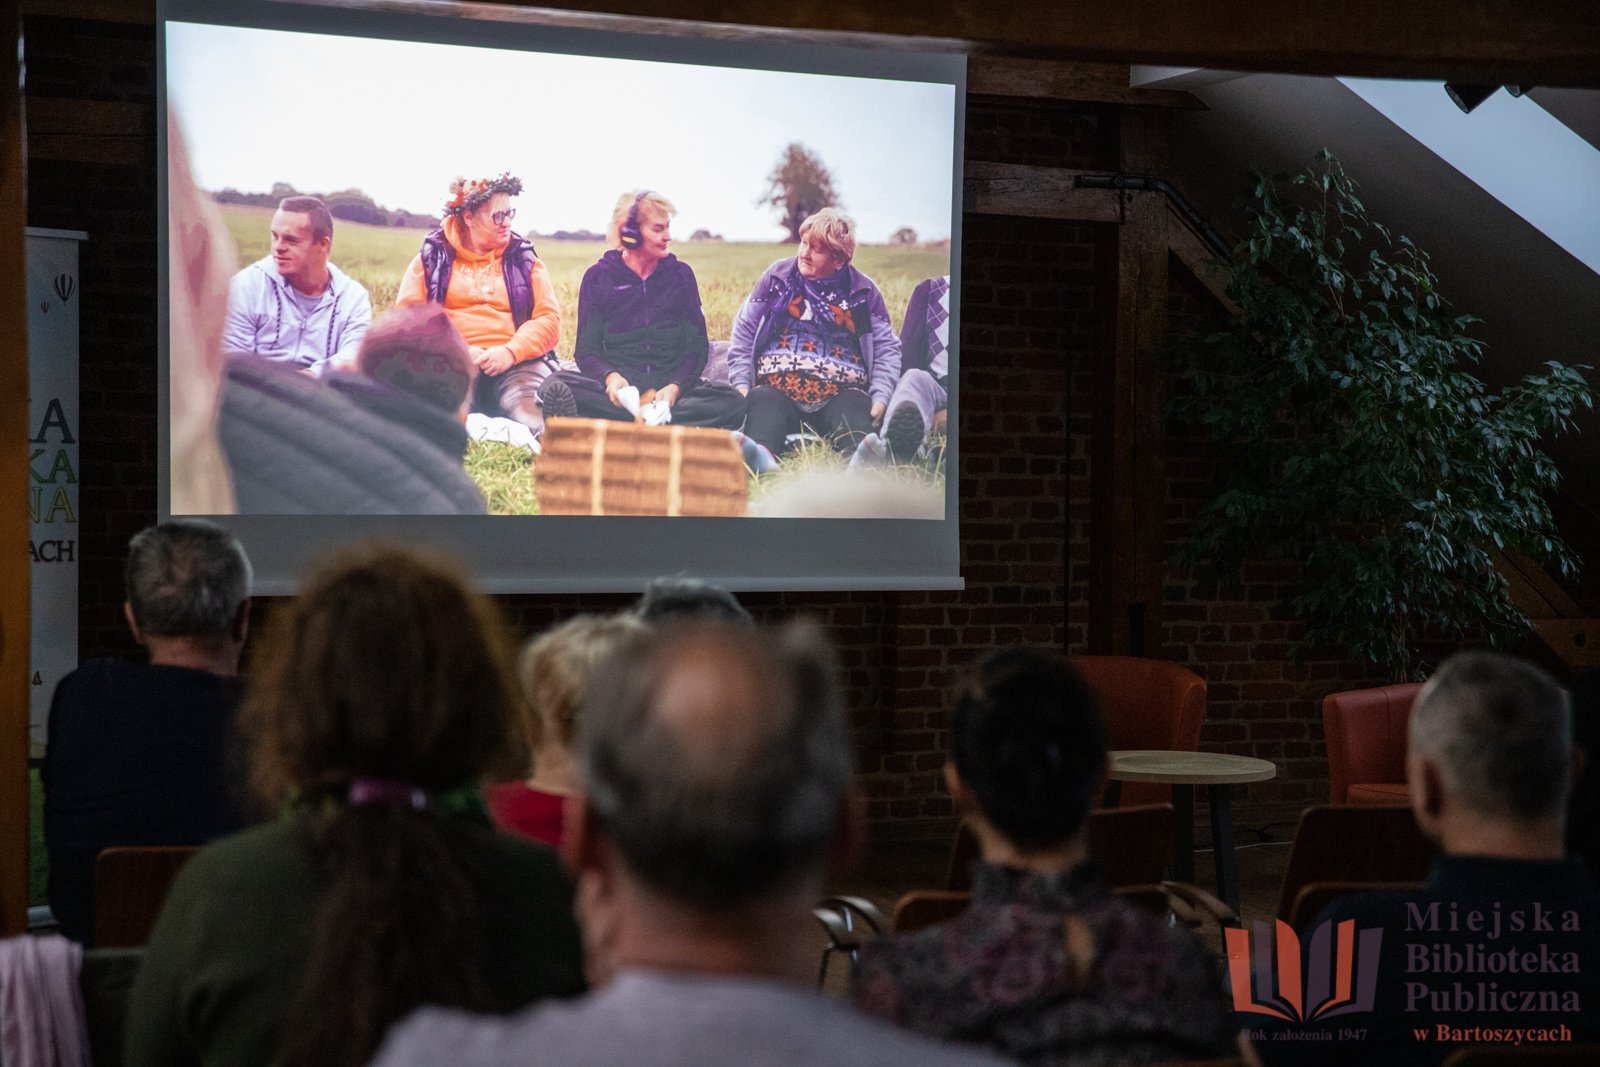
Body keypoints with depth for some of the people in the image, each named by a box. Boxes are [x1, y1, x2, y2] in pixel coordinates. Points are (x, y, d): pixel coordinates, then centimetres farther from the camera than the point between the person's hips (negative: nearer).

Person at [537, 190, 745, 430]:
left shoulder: (681, 274, 11)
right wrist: (609, 376, -20)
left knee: (732, 404, -30)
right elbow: (587, 349, 5)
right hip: (620, 388, -1)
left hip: (670, 385, 1)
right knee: (557, 389, -33)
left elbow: (696, 345, 7)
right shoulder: (598, 277, 7)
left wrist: (675, 386, -14)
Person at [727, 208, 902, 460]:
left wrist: (881, 398, -3)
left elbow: (887, 348, 13)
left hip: (839, 394, 0)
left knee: (855, 408, -35)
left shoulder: (862, 290, 13)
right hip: (777, 389, 0)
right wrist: (741, 384, 4)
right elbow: (744, 331, 16)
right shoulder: (778, 276, 14)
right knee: (763, 401, -35)